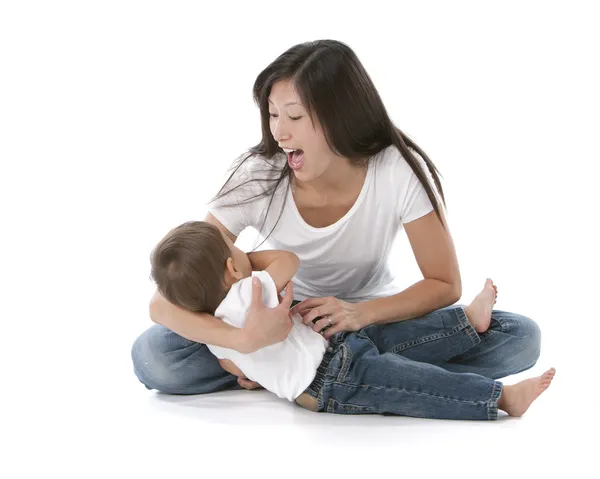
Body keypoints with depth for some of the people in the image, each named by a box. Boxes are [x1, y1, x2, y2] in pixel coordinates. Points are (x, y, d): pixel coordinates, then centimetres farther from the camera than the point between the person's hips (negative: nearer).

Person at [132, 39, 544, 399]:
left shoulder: (399, 171, -21)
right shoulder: (258, 178, -22)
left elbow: (445, 284, -12)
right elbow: (165, 301, -25)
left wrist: (362, 313, -30)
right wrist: (245, 340, -45)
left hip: (373, 317, 2)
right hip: (284, 323, -1)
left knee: (519, 338, -25)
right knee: (153, 355, -27)